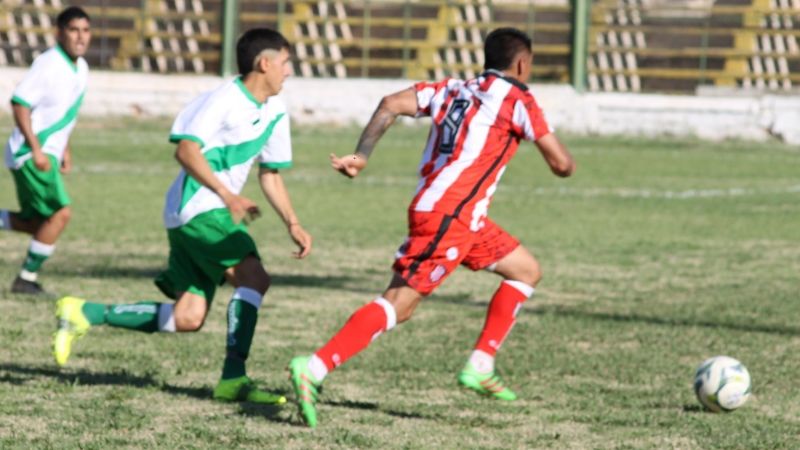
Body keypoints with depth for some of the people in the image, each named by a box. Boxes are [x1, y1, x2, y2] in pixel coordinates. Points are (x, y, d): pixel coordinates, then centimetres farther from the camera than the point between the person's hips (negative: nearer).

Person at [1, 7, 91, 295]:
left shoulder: (81, 68, 11)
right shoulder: (48, 64, -16)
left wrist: (65, 149, 21)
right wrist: (36, 149, -25)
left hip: (48, 152, 9)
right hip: (30, 152, -9)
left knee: (35, 222, 14)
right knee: (60, 213, -15)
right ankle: (26, 279, -7)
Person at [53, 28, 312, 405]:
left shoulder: (275, 112, 14)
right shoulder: (224, 100, -13)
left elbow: (270, 174, 24)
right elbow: (186, 150, -23)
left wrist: (293, 224, 14)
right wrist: (228, 196, -32)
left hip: (210, 212, 9)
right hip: (198, 208, -9)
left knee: (188, 319, 3)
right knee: (254, 276, -22)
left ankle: (85, 314, 12)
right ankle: (233, 378, -25)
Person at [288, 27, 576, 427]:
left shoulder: (453, 89, 19)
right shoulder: (516, 99, -1)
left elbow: (391, 104, 7)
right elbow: (561, 165, -2)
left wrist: (360, 156, 3)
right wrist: (564, 159, 22)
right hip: (447, 217, -9)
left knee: (526, 271, 19)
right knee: (398, 304, -13)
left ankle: (480, 367, 14)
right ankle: (313, 369, -22)